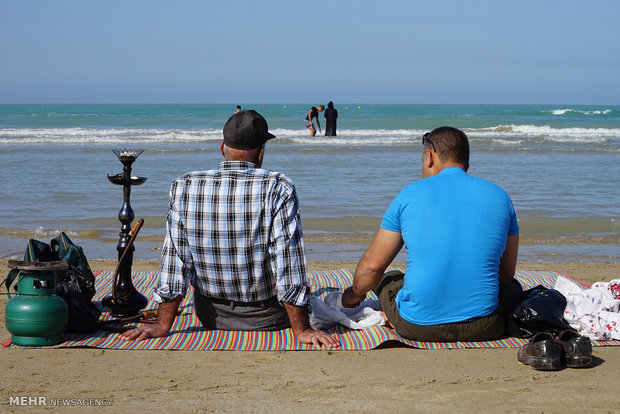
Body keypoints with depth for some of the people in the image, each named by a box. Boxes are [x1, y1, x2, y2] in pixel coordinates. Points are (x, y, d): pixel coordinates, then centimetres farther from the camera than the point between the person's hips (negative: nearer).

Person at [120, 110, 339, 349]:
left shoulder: (184, 188, -11)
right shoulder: (278, 189, -19)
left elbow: (174, 261, -9)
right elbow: (288, 262, -20)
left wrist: (162, 326, -3)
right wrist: (302, 330, -12)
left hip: (212, 319, 3)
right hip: (268, 320, -2)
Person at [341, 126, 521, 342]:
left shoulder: (410, 195, -1)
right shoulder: (499, 196, 5)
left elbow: (372, 265, 4)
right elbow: (507, 273, 13)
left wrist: (355, 294, 26)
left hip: (417, 327, -1)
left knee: (389, 279, 32)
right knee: (512, 286, 32)